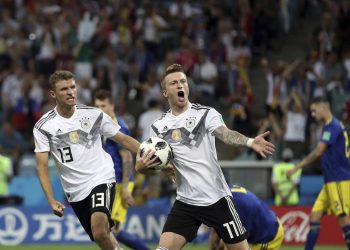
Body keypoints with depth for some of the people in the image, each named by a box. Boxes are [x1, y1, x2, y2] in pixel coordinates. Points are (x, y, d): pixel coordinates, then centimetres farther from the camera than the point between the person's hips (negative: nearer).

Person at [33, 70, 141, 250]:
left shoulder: (94, 114, -2)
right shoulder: (43, 127, -4)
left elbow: (123, 139, 6)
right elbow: (42, 166, -5)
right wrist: (52, 201, -15)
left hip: (101, 180, -2)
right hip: (75, 192, 2)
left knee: (100, 232, -28)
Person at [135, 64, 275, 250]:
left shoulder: (206, 114, -5)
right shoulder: (159, 127, 5)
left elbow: (226, 134, -23)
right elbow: (151, 163, 10)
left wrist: (250, 142, -44)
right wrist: (141, 166, -15)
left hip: (217, 199, -2)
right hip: (185, 202, 2)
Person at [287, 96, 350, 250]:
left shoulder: (332, 126, -12)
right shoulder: (331, 126, 18)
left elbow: (318, 152, -18)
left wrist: (297, 167, -12)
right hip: (331, 181, 10)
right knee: (315, 216, 7)